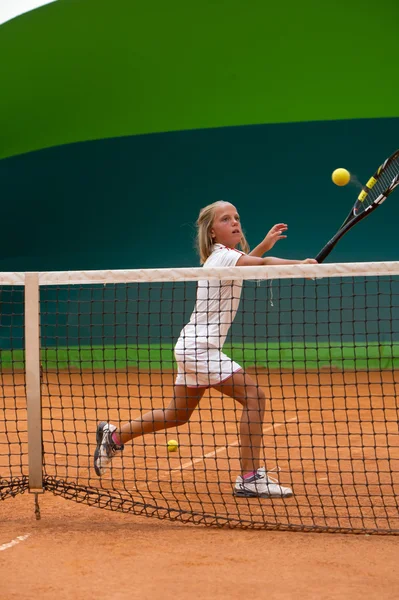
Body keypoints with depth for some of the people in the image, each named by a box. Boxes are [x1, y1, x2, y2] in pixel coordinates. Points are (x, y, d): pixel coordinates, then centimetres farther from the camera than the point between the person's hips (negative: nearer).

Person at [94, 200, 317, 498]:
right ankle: (250, 478, -20)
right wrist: (299, 264, -47)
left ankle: (114, 435, 34)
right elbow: (263, 264, -33)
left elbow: (246, 264, 38)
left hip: (193, 347, 10)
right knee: (254, 396, -18)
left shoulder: (221, 258, 14)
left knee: (178, 415, 21)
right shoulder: (223, 256, -15)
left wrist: (264, 244, 26)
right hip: (200, 348, -10)